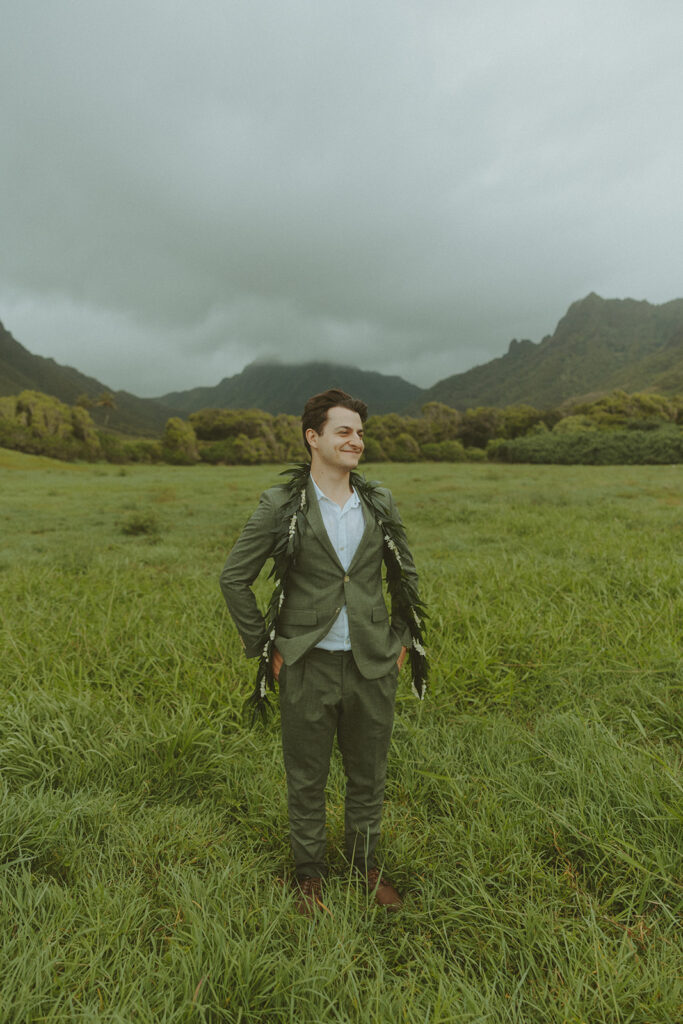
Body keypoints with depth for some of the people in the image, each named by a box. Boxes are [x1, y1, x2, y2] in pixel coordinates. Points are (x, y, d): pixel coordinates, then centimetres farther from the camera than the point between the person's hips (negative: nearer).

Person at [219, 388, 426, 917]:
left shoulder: (380, 502, 1)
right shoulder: (281, 506, -9)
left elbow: (405, 574, 14)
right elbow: (235, 578, -3)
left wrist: (403, 641, 9)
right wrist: (264, 648, -4)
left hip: (372, 665, 3)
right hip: (309, 666, -2)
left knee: (369, 775, 18)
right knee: (306, 779, 14)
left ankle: (366, 863, 42)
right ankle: (310, 873, 38)